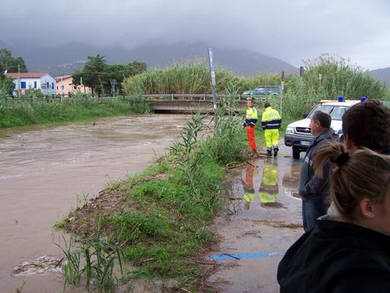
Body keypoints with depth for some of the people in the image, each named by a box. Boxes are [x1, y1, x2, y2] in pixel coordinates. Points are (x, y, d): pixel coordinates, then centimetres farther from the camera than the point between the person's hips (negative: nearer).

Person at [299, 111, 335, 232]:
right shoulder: (319, 141, 10)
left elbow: (321, 176, -29)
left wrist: (306, 190, -19)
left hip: (316, 198, -10)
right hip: (310, 196, 10)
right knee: (308, 227, 23)